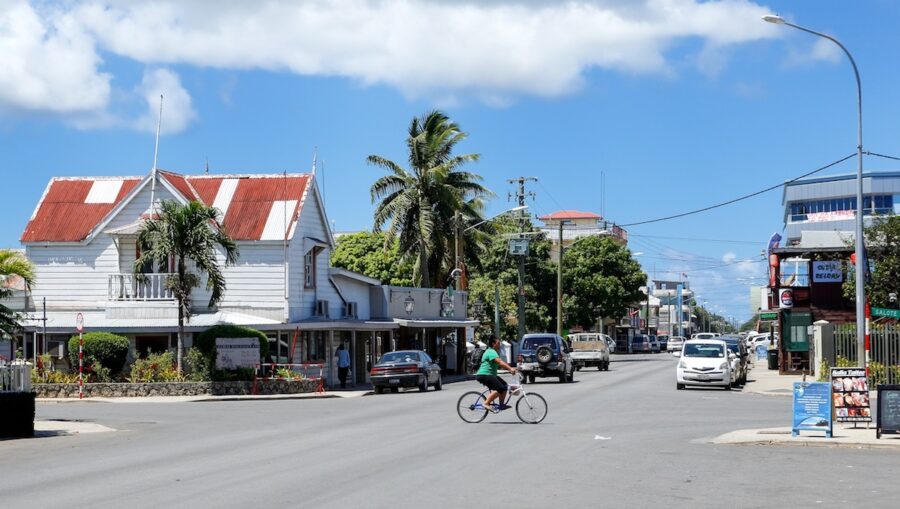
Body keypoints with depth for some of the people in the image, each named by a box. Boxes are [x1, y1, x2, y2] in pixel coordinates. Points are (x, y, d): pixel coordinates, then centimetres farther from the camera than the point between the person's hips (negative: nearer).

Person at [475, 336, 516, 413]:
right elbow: (500, 362, -29)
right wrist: (510, 368, -38)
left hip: (490, 375, 11)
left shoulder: (493, 352, 21)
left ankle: (501, 405, 14)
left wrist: (510, 368, 7)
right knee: (499, 388, -22)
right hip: (484, 375, -11)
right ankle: (486, 403, -21)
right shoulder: (491, 352, -14)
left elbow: (501, 364, 19)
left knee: (504, 385, 9)